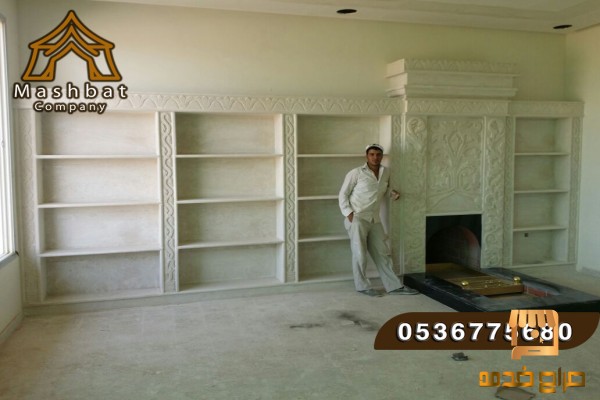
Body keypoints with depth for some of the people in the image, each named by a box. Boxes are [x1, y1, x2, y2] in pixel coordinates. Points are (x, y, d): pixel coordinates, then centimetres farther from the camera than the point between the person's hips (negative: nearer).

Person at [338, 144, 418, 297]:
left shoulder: (386, 172, 9)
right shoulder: (356, 173, -7)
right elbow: (343, 194, -3)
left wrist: (392, 193, 4)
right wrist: (348, 213, -13)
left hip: (374, 220, 5)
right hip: (357, 218, -5)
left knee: (382, 253, 9)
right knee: (360, 254, -2)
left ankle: (394, 286, 15)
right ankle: (362, 286, 13)